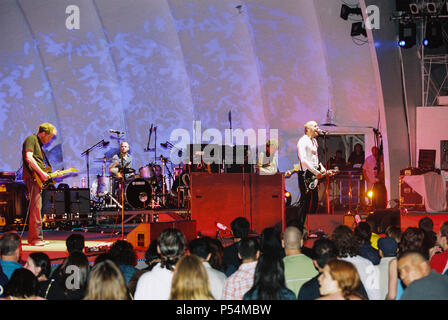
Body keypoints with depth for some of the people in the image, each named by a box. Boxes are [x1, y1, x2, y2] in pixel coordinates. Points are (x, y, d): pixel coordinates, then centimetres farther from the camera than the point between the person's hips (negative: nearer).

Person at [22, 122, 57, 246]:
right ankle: (36, 238, -12)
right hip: (32, 177, -10)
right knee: (36, 208, -11)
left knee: (36, 209, 11)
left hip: (38, 179, 10)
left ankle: (33, 238, 14)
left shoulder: (39, 143, 23)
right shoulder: (31, 140, -6)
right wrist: (41, 173, -19)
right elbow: (28, 158, -20)